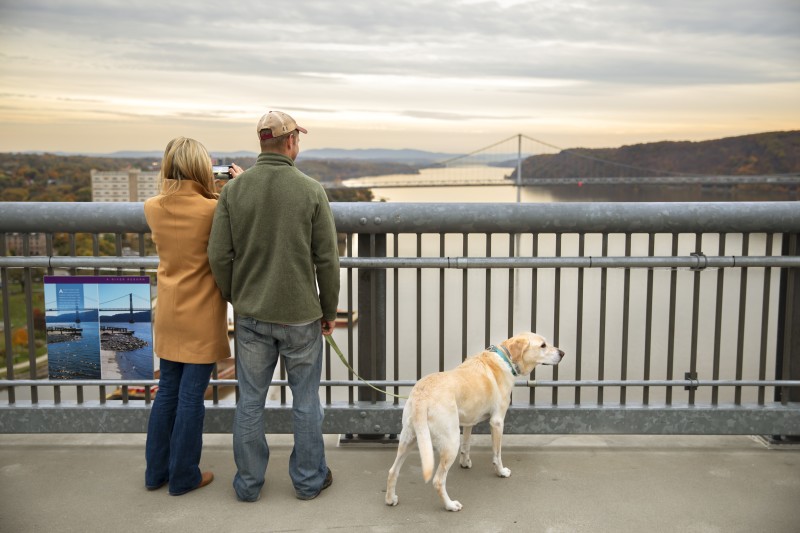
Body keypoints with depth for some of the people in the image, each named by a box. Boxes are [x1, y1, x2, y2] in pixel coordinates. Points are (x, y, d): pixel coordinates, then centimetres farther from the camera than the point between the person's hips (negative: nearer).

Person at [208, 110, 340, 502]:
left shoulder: (233, 190, -5)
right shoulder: (311, 190, -10)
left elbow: (219, 256, -5)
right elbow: (326, 259, -9)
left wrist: (235, 298, 12)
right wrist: (330, 310, 4)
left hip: (251, 314, 2)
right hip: (301, 314, -2)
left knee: (250, 400, 13)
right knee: (306, 399, 12)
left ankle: (248, 482, 25)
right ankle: (309, 478, 25)